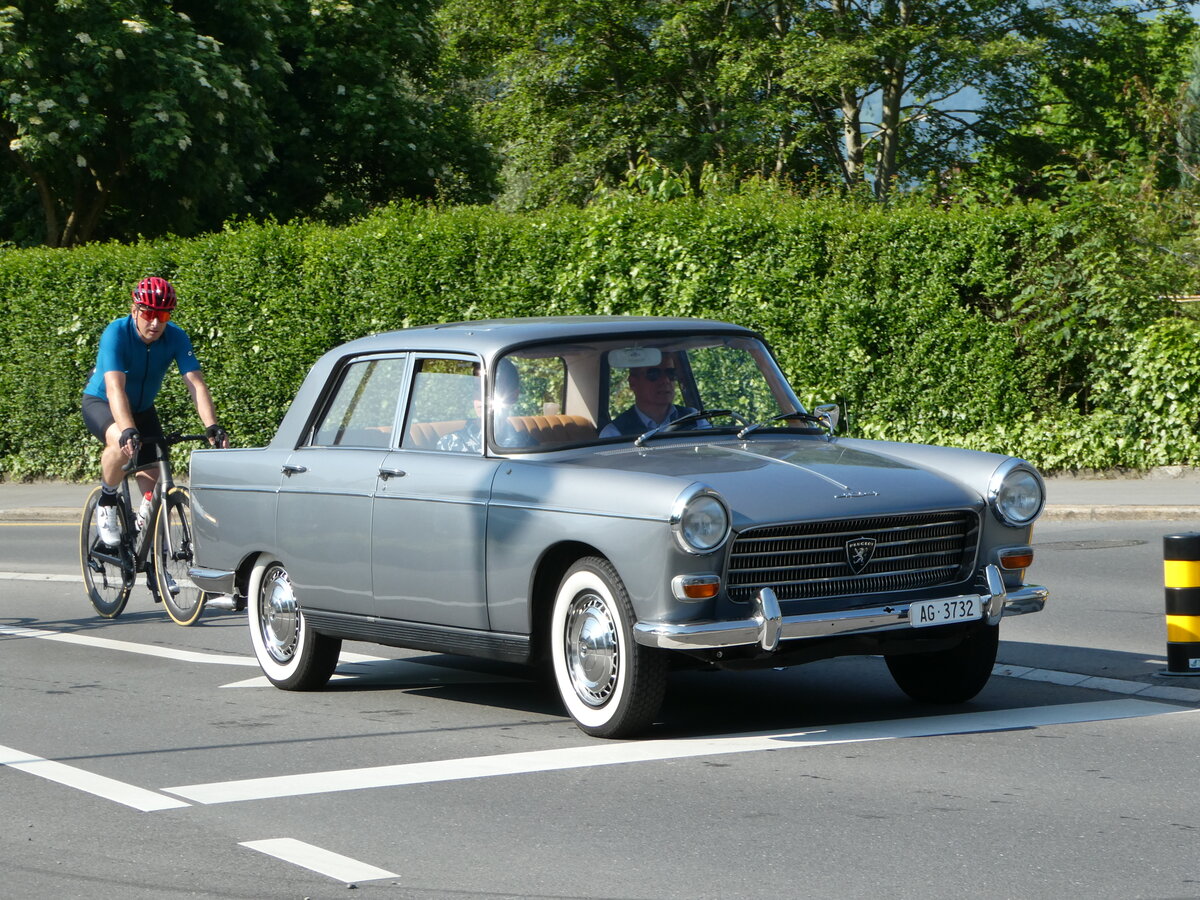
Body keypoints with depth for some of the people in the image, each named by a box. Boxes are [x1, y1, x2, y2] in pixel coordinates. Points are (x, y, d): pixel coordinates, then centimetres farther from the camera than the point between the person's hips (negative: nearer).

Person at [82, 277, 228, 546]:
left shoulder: (176, 337, -20)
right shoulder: (116, 333, -30)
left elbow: (196, 384, -27)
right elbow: (115, 388, -42)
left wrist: (212, 427, -42)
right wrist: (128, 430, -56)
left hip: (142, 408, 4)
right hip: (101, 403, -4)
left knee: (153, 482, -5)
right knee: (122, 443, -35)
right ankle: (106, 503, -12)